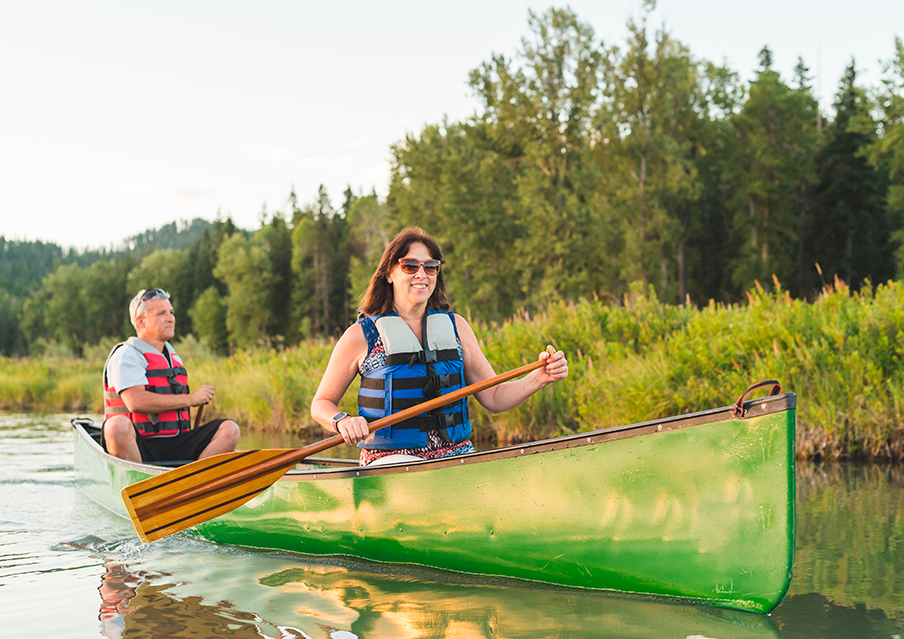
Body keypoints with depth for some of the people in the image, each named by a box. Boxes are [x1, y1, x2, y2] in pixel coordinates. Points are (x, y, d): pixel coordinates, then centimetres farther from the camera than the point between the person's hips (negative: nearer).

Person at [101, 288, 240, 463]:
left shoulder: (175, 359, 23)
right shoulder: (126, 355, -3)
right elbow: (136, 402, -20)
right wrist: (190, 399, -13)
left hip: (175, 448, 7)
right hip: (139, 447, -7)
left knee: (229, 429, -12)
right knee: (118, 425, -38)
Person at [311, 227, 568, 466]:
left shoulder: (455, 327, 12)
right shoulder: (361, 335, 1)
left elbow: (493, 398, 12)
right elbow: (321, 404, 8)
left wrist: (540, 377, -6)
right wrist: (343, 421, -15)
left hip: (455, 456, 4)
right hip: (390, 461, -4)